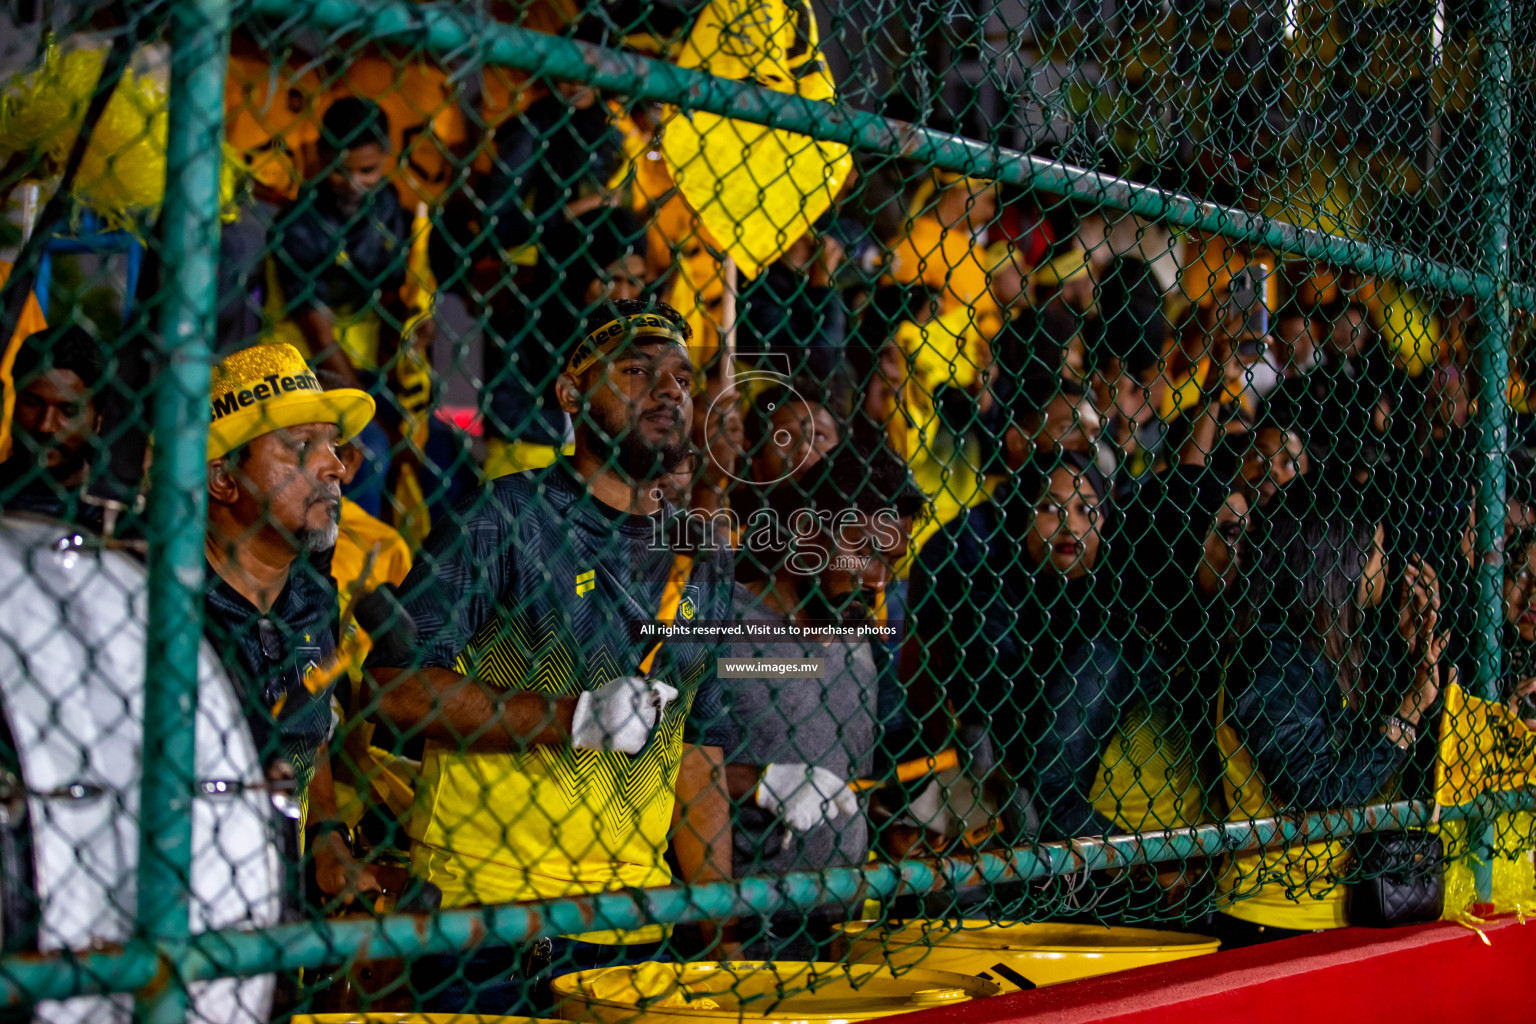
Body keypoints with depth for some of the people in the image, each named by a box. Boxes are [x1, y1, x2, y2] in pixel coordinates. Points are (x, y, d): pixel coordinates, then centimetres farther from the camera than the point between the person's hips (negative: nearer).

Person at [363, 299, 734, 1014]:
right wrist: (576, 718, -19)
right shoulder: (503, 517, -5)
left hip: (631, 927, 5)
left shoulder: (705, 563, 12)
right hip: (481, 910, -4)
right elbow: (398, 685, -13)